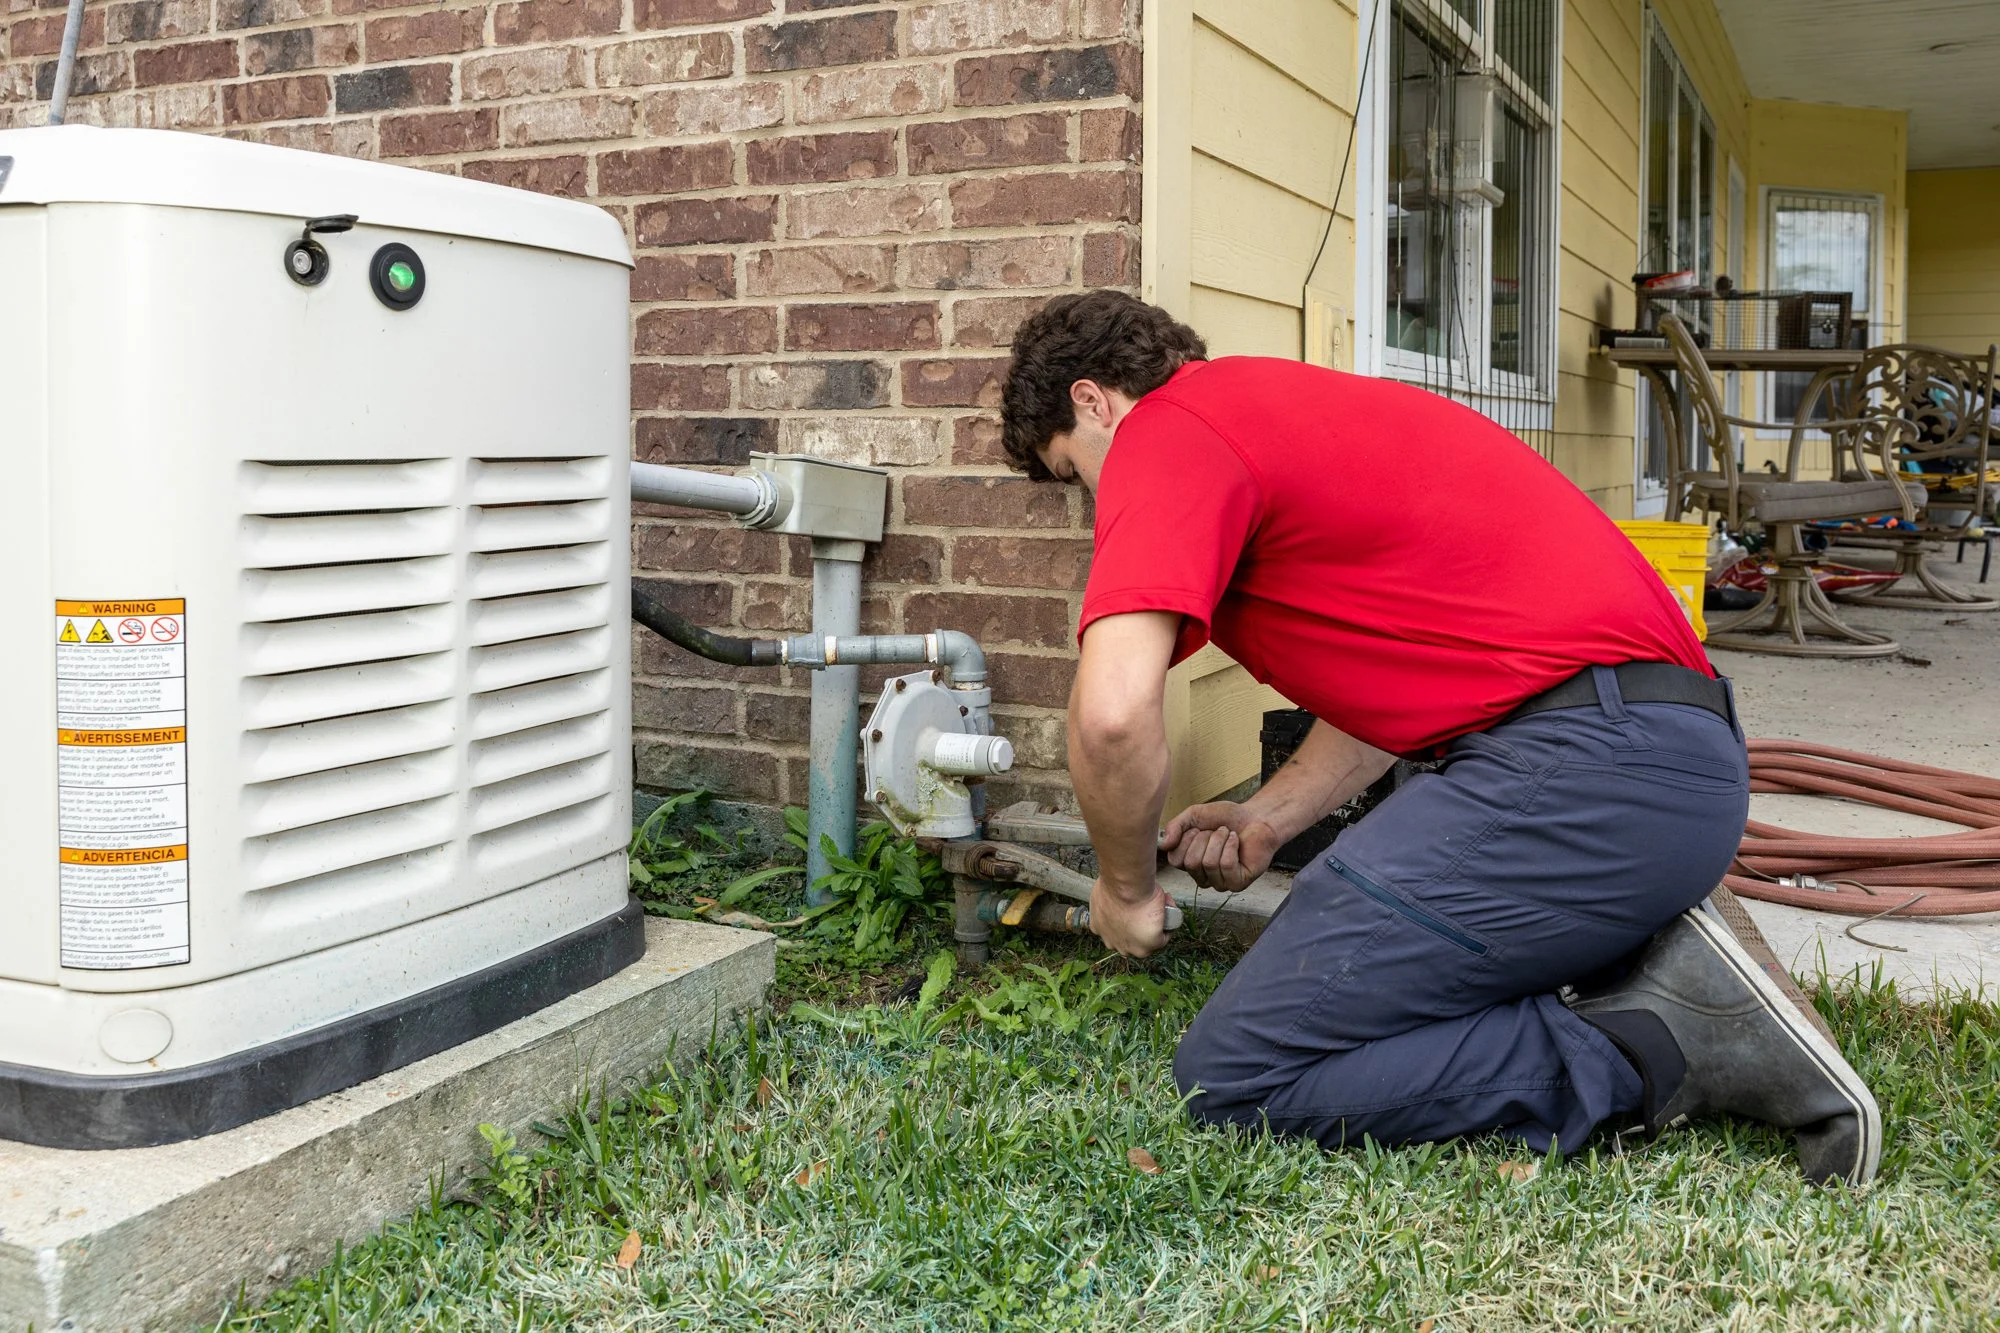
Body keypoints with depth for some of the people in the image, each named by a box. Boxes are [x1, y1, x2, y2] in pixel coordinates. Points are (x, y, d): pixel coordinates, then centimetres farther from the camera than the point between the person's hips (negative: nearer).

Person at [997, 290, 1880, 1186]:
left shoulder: (1165, 432, -5)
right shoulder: (1283, 403, 26)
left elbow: (1112, 711, -19)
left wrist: (1127, 887, 1)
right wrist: (1272, 816, 24)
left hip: (1584, 764, -10)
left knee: (1233, 1073, -5)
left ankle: (1648, 1053, -6)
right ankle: (1638, 969, 8)